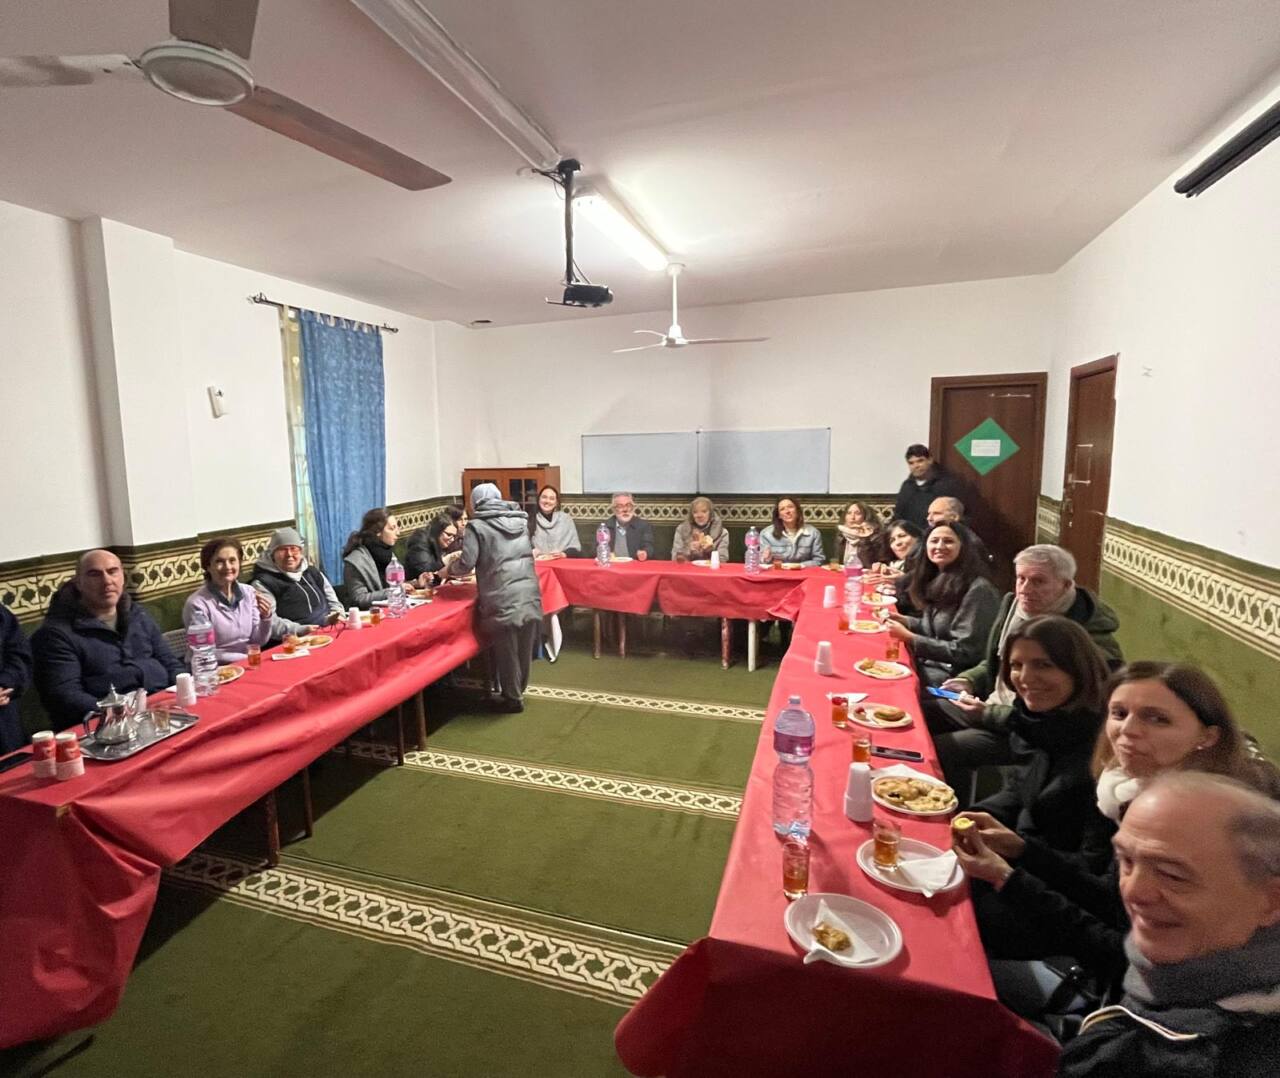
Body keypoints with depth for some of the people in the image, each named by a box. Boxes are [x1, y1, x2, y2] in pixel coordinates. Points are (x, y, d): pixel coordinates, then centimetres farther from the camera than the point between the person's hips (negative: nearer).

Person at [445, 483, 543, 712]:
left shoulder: (477, 526, -3)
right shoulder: (521, 521, 13)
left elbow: (467, 564, -9)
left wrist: (448, 570, 13)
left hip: (502, 601, -5)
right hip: (529, 596, 5)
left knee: (505, 652, 9)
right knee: (524, 650, 17)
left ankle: (513, 698, 20)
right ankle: (519, 690, 32)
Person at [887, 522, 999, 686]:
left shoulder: (977, 589, -18)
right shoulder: (938, 581, 8)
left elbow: (963, 653, -19)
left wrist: (909, 638, -18)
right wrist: (905, 621, 3)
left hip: (953, 675, -7)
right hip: (929, 663, 7)